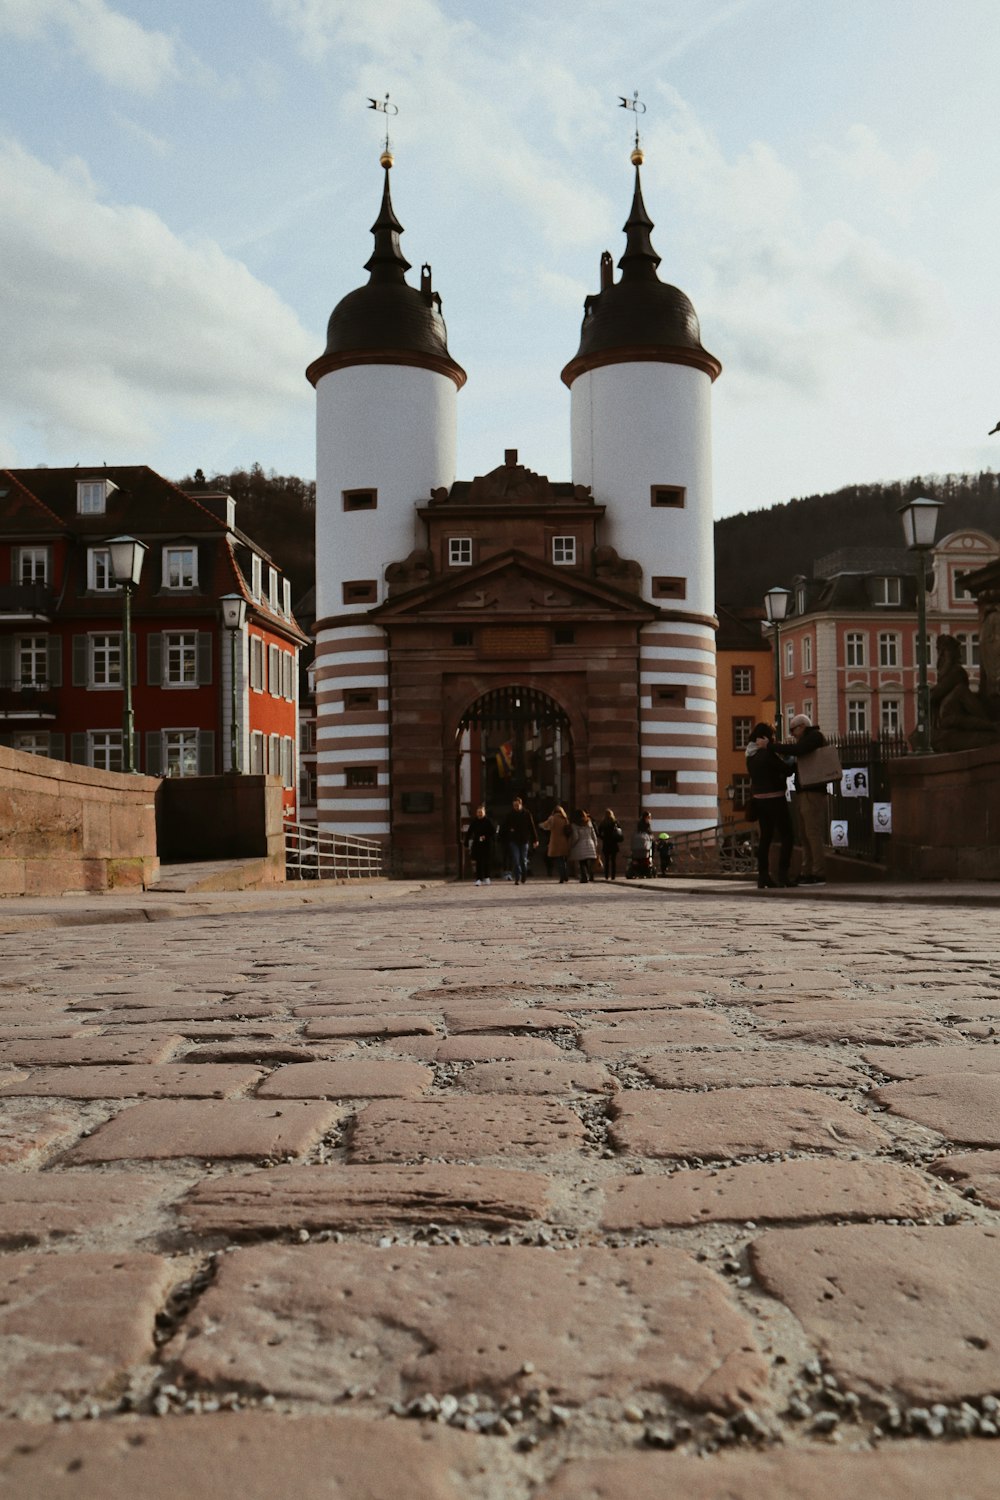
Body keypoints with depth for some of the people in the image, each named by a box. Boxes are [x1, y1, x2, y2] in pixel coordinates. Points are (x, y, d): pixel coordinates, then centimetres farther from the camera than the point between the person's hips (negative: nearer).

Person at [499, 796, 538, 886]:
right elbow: (504, 827, 9)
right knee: (516, 861, -9)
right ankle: (517, 879, -9)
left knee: (524, 860, 7)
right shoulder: (510, 815, 2)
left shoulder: (527, 814, 0)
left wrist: (535, 840, -2)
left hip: (524, 841, 0)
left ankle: (523, 879, 24)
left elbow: (532, 827, 1)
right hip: (513, 841, 0)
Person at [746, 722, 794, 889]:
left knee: (765, 837, 11)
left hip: (760, 800, 8)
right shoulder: (767, 754, -18)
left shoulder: (751, 756, 9)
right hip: (775, 799, -8)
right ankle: (783, 874, -9)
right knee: (787, 836, -2)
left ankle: (763, 876, 9)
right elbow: (786, 769, -12)